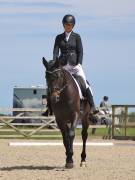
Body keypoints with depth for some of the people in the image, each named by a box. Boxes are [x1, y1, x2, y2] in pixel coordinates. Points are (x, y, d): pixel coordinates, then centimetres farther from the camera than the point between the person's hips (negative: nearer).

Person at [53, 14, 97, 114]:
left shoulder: (76, 37, 4)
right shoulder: (59, 38, 9)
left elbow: (80, 51, 1)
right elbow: (56, 51, 3)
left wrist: (79, 64, -11)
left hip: (75, 64, -2)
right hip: (63, 65, 2)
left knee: (84, 82, -14)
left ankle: (92, 106, -9)